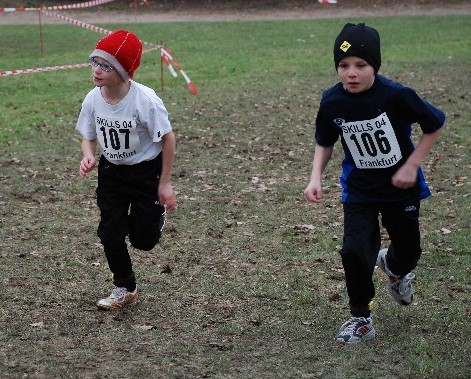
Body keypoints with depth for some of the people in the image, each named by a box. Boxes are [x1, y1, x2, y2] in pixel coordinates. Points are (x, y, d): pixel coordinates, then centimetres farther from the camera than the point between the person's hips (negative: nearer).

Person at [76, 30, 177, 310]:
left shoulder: (146, 100, -29)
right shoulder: (93, 100, -14)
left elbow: (167, 138, -16)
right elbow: (89, 136, 3)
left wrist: (165, 183, -12)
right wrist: (88, 156, -20)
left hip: (147, 171, -4)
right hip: (111, 172, 4)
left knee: (143, 240, 4)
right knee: (110, 235, 4)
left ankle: (158, 211, 38)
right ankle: (125, 289, 26)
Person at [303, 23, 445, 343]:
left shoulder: (396, 95, -25)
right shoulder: (332, 102, -15)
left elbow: (436, 124, -11)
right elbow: (325, 143, 3)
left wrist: (411, 165, -14)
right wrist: (316, 177, -11)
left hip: (400, 185, -1)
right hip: (359, 189, 1)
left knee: (409, 250, 14)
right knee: (355, 251, -14)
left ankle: (394, 268, 54)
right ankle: (361, 320, 8)